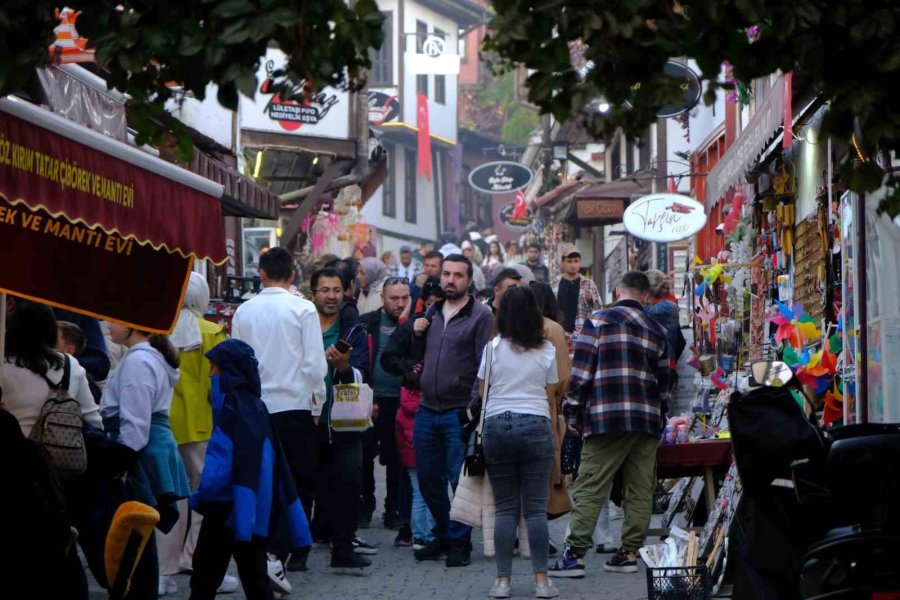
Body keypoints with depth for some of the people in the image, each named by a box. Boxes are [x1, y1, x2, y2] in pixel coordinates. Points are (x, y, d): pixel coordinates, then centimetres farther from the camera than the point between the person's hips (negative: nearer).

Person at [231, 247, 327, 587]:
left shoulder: (244, 312, 2)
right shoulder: (303, 310, -7)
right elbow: (315, 364, -9)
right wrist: (317, 405, 3)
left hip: (255, 409, 3)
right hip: (295, 406, -3)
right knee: (299, 486, 0)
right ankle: (277, 556, -16)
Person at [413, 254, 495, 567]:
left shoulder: (481, 316, -6)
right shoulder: (432, 313, 15)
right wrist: (416, 334, 4)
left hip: (460, 412, -6)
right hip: (427, 409, 6)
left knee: (460, 480, -3)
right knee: (428, 479, 10)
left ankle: (460, 541, 7)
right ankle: (443, 535, 25)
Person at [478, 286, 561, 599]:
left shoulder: (493, 347, 0)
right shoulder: (547, 350, 3)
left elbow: (482, 391, 7)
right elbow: (551, 395, 9)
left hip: (497, 425, 0)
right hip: (536, 426, 0)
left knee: (505, 508, 4)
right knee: (536, 508, 1)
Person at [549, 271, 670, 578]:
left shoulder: (599, 321, 0)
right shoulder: (657, 330, 14)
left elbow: (581, 371, -4)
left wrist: (573, 412, 3)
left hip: (607, 419, -4)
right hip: (647, 421, 4)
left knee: (590, 488, -6)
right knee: (640, 490, 8)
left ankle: (575, 554, -11)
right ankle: (628, 553, 9)